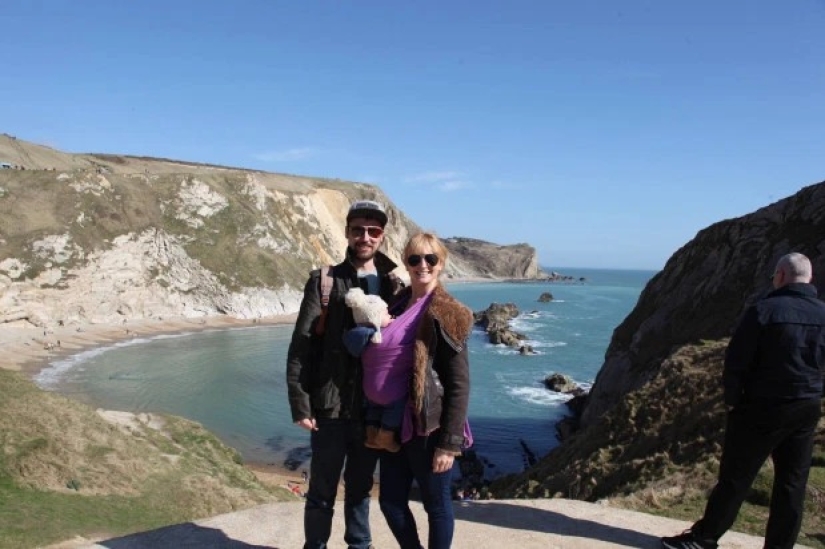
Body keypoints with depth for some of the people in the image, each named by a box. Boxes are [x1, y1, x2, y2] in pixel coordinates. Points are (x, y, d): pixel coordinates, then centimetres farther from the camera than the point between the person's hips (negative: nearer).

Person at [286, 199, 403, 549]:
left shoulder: (393, 285, 5)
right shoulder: (324, 281, -4)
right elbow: (301, 346, -7)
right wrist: (300, 404, -11)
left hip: (375, 408, 3)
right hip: (332, 405, -3)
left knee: (361, 488, 18)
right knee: (322, 492, 10)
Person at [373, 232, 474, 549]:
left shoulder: (446, 314, -11)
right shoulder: (396, 304, 10)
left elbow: (459, 383, -13)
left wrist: (449, 442, -15)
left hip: (428, 427, -7)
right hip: (395, 424, 7)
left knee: (436, 505, 10)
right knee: (391, 501, 15)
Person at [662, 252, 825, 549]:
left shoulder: (764, 310, -14)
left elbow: (736, 362, -14)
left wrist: (732, 400, -2)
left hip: (762, 408, -5)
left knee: (735, 478, 3)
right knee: (792, 484, 11)